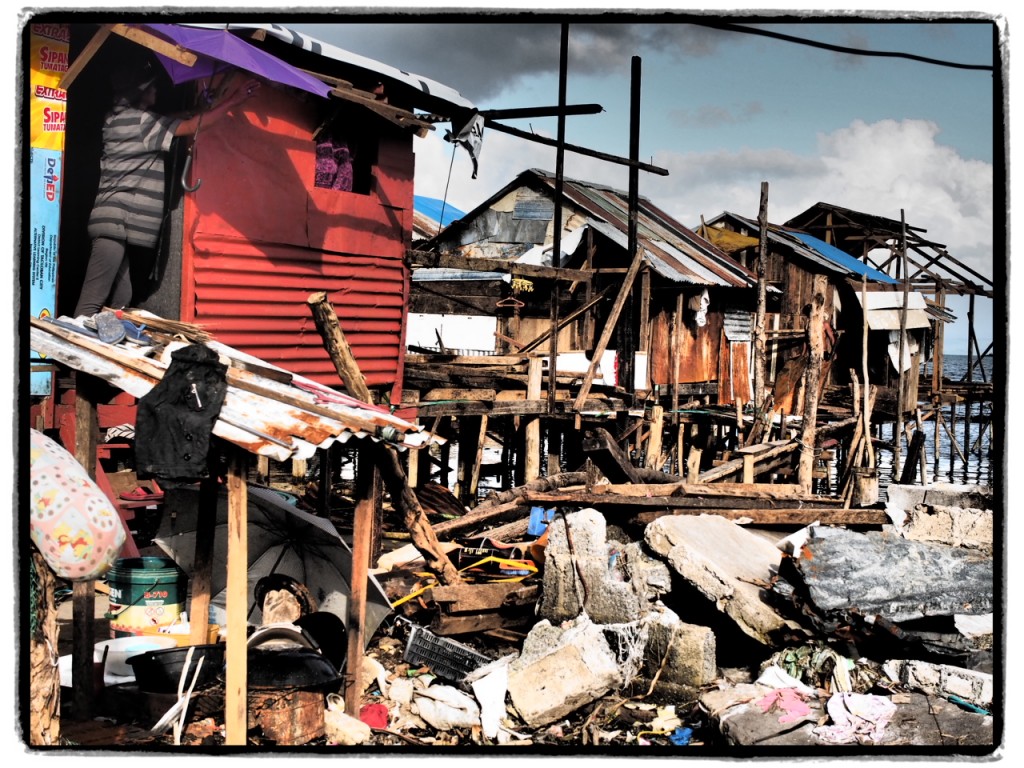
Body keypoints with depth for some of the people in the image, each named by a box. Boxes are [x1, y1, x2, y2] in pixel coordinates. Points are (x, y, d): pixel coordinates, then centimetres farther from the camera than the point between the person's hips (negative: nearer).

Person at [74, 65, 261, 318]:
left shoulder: (120, 118, 18)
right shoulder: (139, 120, -8)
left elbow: (180, 122, 17)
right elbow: (191, 126, -8)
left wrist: (223, 98, 15)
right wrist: (234, 101, -1)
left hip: (118, 224, 10)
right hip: (116, 223, -10)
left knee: (120, 304, 5)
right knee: (92, 304, -15)